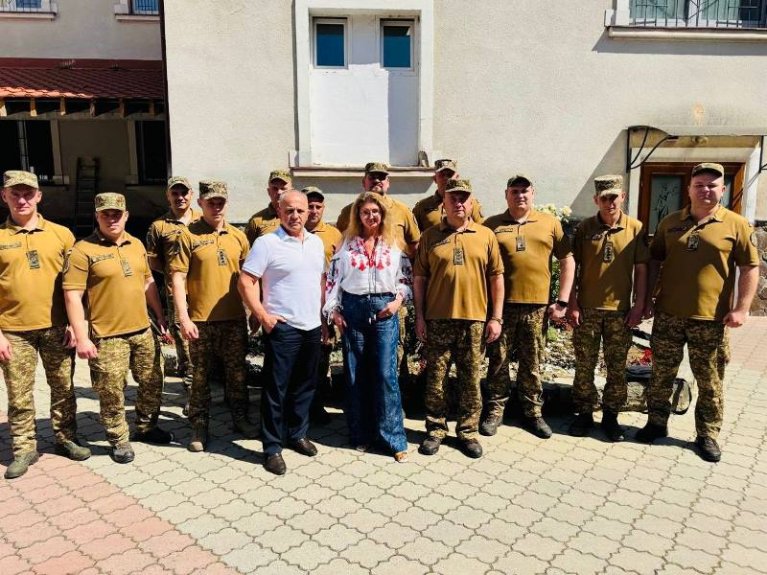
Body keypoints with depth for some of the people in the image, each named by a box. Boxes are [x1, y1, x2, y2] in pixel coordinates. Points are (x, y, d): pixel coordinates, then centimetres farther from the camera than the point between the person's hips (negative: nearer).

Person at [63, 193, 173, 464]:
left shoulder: (137, 245, 9)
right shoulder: (83, 250, -9)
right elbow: (72, 296, -12)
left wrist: (161, 320, 13)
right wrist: (81, 337, -16)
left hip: (143, 330, 6)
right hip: (107, 336, -6)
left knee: (152, 383, 15)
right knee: (112, 393, 2)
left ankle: (146, 427, 35)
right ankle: (119, 440, 21)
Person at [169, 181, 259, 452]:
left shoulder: (238, 236, 7)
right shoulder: (189, 236, -4)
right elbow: (178, 278, -7)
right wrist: (183, 318, -13)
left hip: (234, 318, 3)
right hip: (201, 320, -3)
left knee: (237, 372, 13)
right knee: (200, 375, 8)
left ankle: (240, 418, 30)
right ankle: (199, 427, 22)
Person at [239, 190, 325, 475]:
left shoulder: (316, 242, 10)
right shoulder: (266, 243, -9)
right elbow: (245, 282, -10)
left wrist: (323, 313, 13)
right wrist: (263, 316, -14)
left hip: (312, 327, 6)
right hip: (282, 328, -6)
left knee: (305, 386, 16)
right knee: (276, 389, 2)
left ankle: (298, 433, 34)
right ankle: (272, 448, 13)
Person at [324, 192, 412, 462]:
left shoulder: (394, 244, 5)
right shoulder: (347, 244, 5)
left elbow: (407, 276, 7)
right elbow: (333, 278, 4)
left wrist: (397, 301, -8)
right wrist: (334, 310, -2)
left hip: (384, 310, -1)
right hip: (353, 309, 1)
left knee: (386, 374, -5)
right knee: (355, 374, 7)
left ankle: (394, 438, 4)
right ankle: (361, 434, 20)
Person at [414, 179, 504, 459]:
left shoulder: (485, 235, 5)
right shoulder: (430, 236, 4)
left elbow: (496, 277, 6)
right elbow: (419, 278, 4)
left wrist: (496, 318, 2)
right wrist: (419, 316, -1)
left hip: (474, 319, 1)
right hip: (437, 319, 0)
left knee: (471, 380, 9)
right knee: (435, 378, 7)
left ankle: (468, 431, 25)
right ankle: (435, 430, 23)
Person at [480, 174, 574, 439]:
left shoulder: (550, 223, 7)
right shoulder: (492, 225, 5)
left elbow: (567, 261, 7)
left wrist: (562, 301, 0)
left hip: (537, 305, 1)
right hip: (501, 304, 0)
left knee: (532, 363, 11)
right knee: (498, 361, 7)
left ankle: (532, 412, 25)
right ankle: (495, 411, 21)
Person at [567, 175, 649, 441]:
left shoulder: (636, 228, 0)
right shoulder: (584, 228, 0)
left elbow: (641, 269, 3)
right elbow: (573, 267, 2)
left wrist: (639, 305, -3)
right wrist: (571, 304, -3)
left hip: (620, 309, 0)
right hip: (587, 309, 0)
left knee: (617, 367, 8)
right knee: (584, 365, 7)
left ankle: (611, 415, 22)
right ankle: (584, 413, 21)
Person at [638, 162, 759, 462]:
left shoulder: (737, 224, -1)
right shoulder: (669, 222, 7)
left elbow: (750, 268, -1)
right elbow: (654, 262, 12)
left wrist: (741, 308, -8)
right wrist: (649, 297, 6)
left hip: (710, 317, -2)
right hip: (668, 314, 2)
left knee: (709, 381, 8)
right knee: (661, 373, 11)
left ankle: (708, 434, 22)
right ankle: (656, 423, 26)